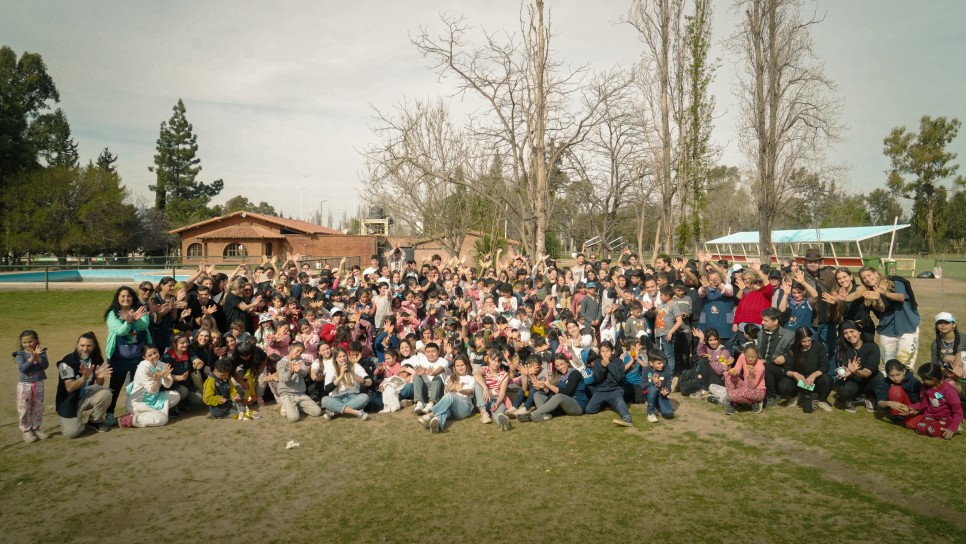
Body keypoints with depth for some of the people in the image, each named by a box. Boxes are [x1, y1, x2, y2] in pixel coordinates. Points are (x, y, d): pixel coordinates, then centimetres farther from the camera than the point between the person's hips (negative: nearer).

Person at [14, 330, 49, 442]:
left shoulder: (41, 352, -2)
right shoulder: (20, 354, -8)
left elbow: (45, 365, -13)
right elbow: (22, 368, -22)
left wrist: (37, 356, -26)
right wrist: (32, 357, -30)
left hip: (39, 384, 2)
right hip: (24, 385, -2)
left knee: (38, 409, 11)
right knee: (24, 409, 3)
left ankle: (36, 428, 24)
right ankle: (26, 431, 13)